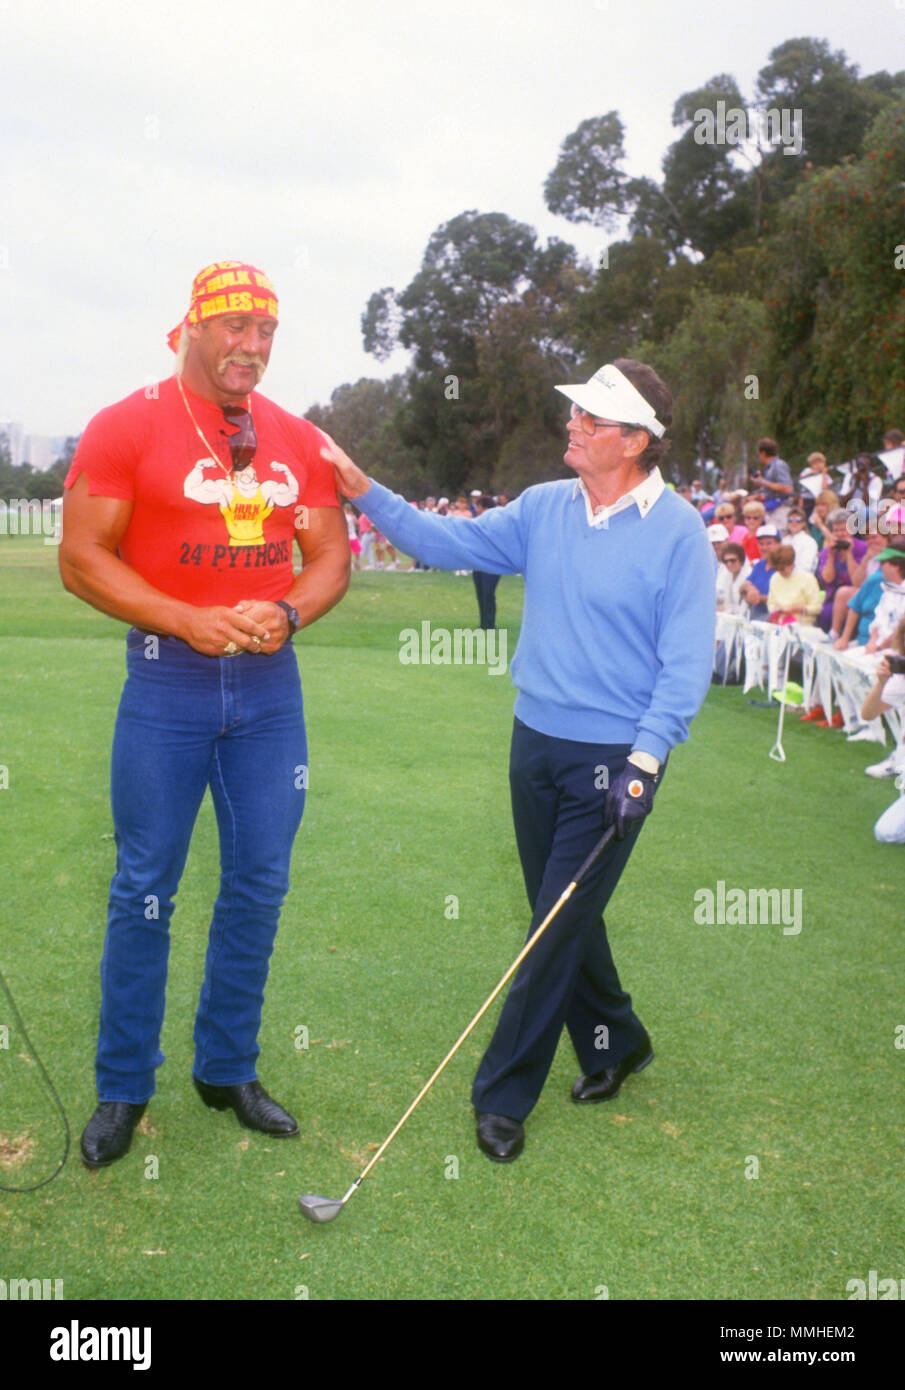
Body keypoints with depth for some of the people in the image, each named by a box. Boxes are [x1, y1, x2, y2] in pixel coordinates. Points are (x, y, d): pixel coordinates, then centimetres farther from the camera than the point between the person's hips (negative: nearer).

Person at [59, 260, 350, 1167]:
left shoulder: (298, 440, 8)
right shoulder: (127, 427, -5)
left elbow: (330, 557, 10)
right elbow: (82, 559, -8)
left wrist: (285, 614, -11)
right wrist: (189, 621, -18)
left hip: (270, 682, 4)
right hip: (167, 681, -4)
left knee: (258, 883, 10)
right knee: (144, 889, 3)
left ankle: (227, 1069, 27)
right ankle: (123, 1087, 19)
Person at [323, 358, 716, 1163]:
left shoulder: (679, 532, -11)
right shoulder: (544, 508, 5)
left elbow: (686, 663, -12)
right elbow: (451, 542, 5)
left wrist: (643, 762, -20)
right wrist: (367, 494, -5)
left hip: (613, 759, -5)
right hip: (536, 742, 6)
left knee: (560, 927, 0)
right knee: (562, 916, 16)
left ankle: (503, 1096, 12)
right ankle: (615, 1044, 38)